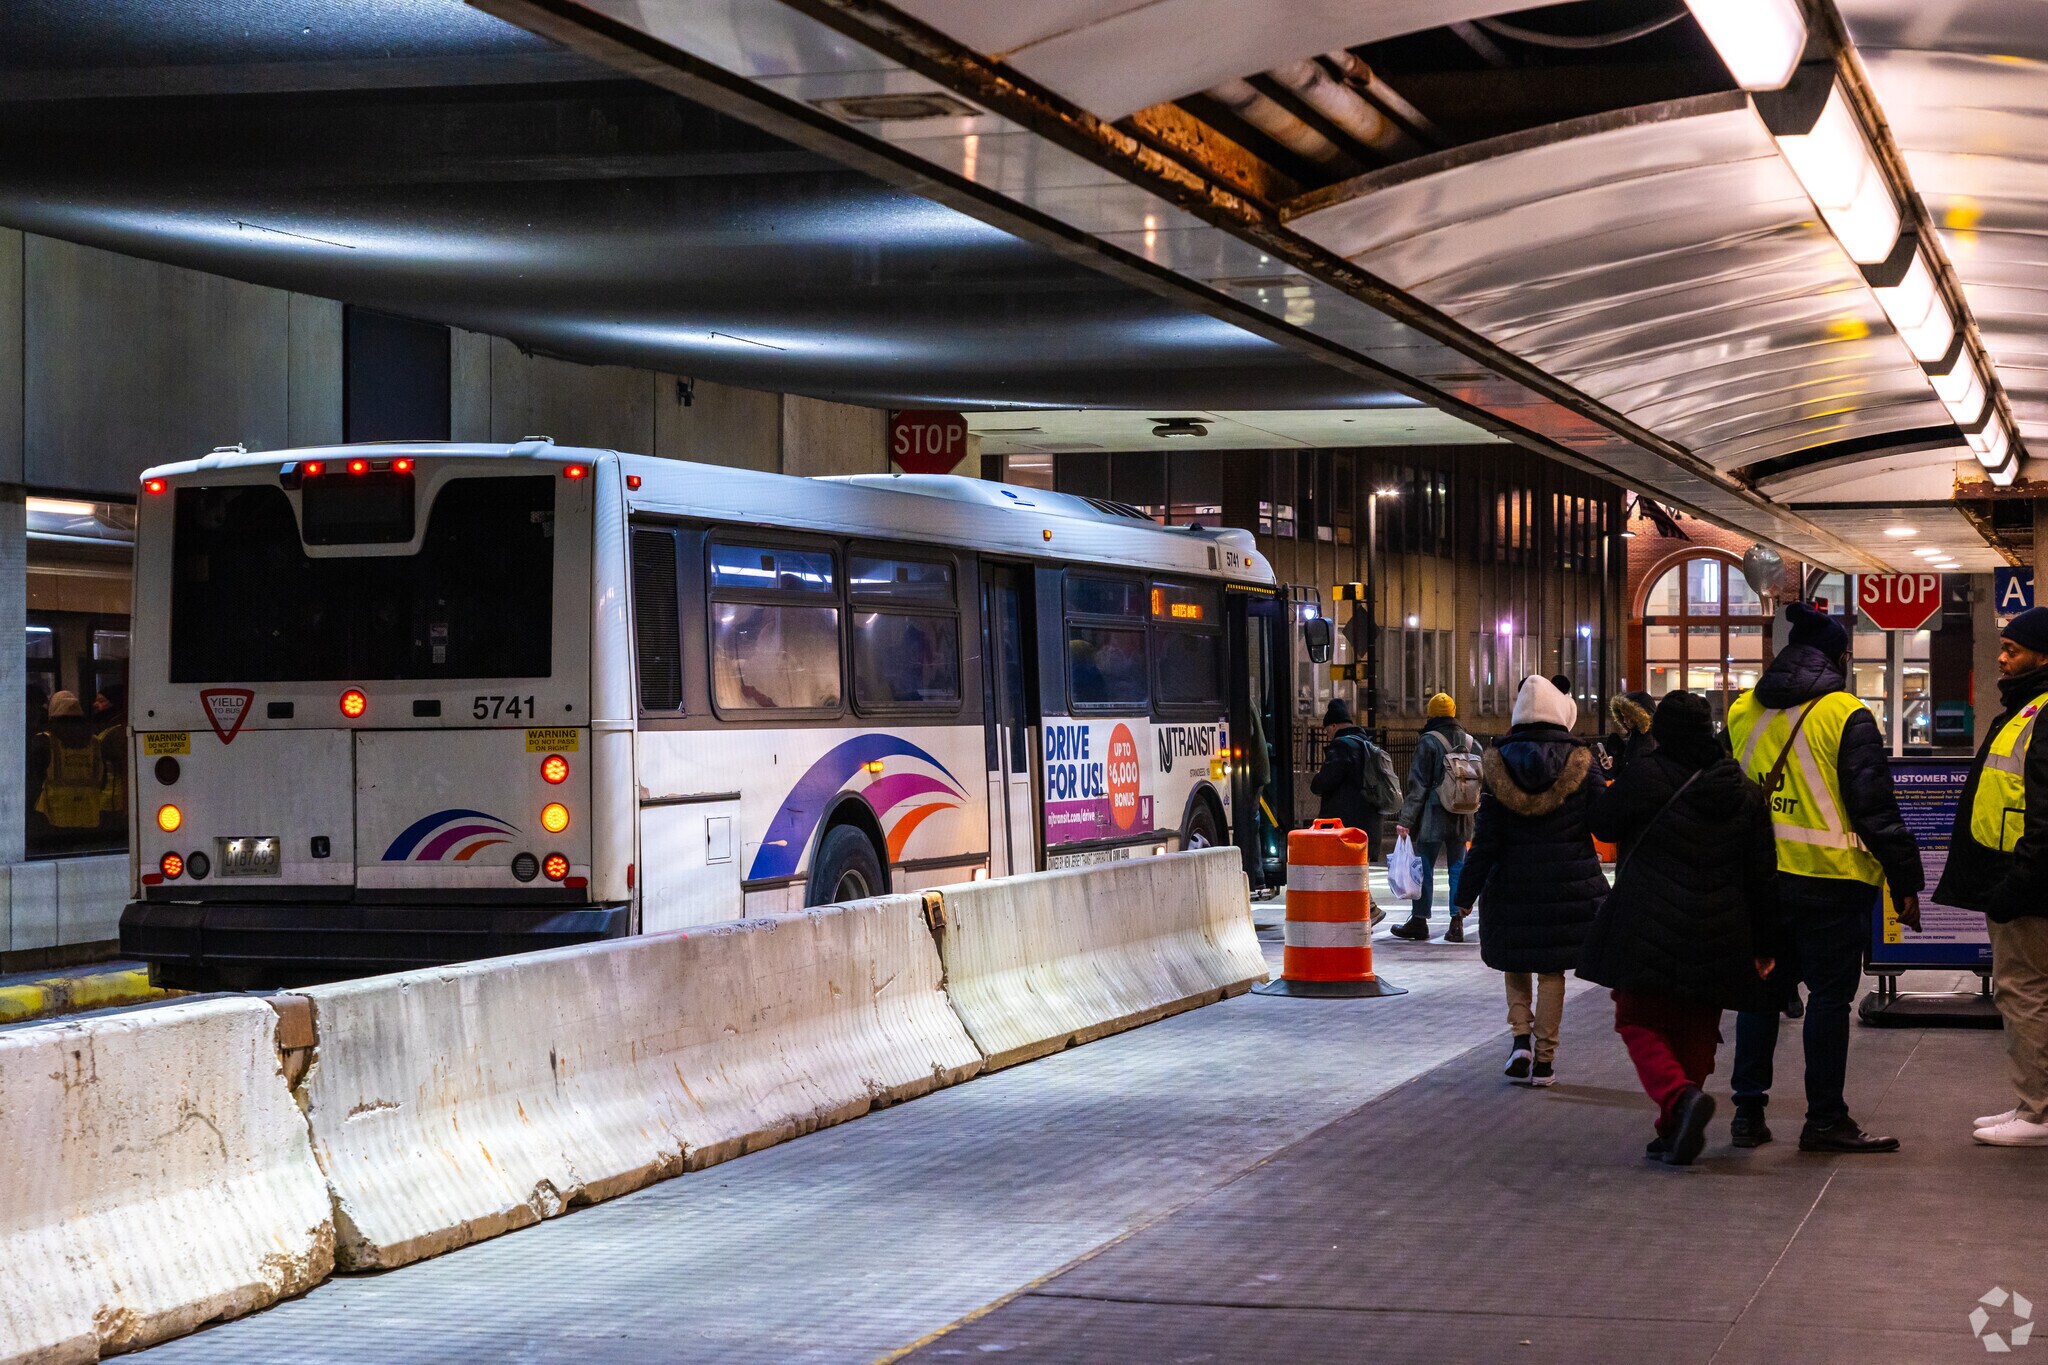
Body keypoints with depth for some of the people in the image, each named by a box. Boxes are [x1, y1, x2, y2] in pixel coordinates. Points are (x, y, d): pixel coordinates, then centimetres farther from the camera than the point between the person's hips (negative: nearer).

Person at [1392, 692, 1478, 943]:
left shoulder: (1428, 742, -8)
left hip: (1434, 818, -5)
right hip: (1462, 819, 5)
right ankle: (1457, 923, 5)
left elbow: (1418, 785, -11)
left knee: (1424, 868, 3)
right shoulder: (1472, 743, 9)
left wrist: (1405, 820, -9)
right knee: (1457, 868, 8)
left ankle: (1419, 921, 7)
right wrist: (1474, 820, 21)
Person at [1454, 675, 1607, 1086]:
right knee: (1552, 970, 7)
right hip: (1569, 882, 0)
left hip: (1513, 883, 0)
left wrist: (1466, 893, 2)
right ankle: (1543, 1058, 7)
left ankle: (1521, 1035, -1)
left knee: (1516, 962, 17)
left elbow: (1486, 838, -4)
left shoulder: (1499, 764, -4)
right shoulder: (1579, 762, -6)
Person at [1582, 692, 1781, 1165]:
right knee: (1694, 1031, 13)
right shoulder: (1745, 790, 5)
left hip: (1648, 929, -4)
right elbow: (1763, 876, 7)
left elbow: (1604, 827, 7)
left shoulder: (1644, 776, -10)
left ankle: (1679, 1095, -20)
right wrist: (1764, 946, 13)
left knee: (1640, 1022, 5)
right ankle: (1675, 1132, 13)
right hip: (1717, 938, 4)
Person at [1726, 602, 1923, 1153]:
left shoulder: (1741, 712, 9)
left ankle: (1748, 1110, 13)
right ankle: (1825, 1119, 5)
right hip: (1829, 880, -5)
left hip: (1756, 876, 5)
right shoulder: (1845, 715, -9)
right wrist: (1905, 881, -5)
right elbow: (1875, 807, -10)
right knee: (1830, 994, 1)